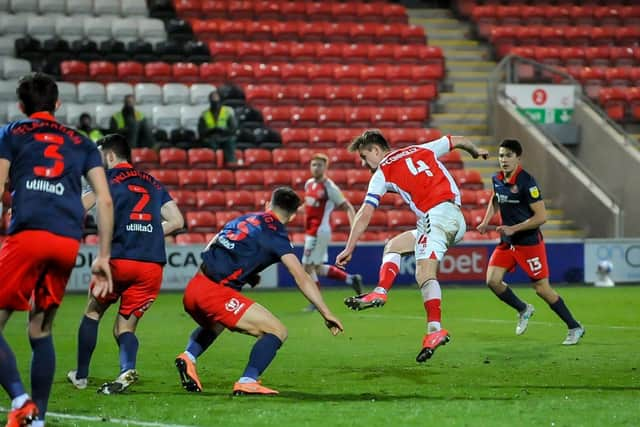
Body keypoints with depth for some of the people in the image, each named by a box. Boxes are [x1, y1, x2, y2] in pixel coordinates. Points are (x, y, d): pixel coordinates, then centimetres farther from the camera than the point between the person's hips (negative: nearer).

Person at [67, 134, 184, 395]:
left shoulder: (109, 177, 6)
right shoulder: (153, 183, 21)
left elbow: (79, 208, -8)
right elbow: (177, 221, 18)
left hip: (119, 260, -4)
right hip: (153, 266, 4)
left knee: (93, 313, 20)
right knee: (125, 328, 11)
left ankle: (81, 376, 23)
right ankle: (127, 370, -18)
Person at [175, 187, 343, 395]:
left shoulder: (245, 219, 19)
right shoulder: (275, 234, -2)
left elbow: (209, 248, 26)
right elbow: (301, 278, -9)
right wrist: (326, 313, -9)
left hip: (192, 289, 8)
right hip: (215, 294, -8)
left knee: (214, 325, 40)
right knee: (277, 331, -3)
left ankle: (188, 356, 15)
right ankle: (247, 382, -16)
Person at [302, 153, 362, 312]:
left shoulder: (329, 187, -13)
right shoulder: (309, 184, 9)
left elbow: (348, 207, -13)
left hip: (320, 232, -8)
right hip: (311, 231, 8)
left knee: (308, 266, -6)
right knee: (318, 268, 14)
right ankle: (351, 279, 25)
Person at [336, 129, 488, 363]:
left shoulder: (382, 173, 9)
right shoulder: (420, 150, 25)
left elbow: (365, 215, 5)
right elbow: (458, 141, 33)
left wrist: (349, 248, 8)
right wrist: (476, 151, 54)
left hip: (436, 215, -8)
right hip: (457, 219, 8)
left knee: (424, 274, -21)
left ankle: (435, 328, -39)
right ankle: (380, 292, 7)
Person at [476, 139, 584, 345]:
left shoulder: (527, 182, -20)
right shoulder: (497, 179, 3)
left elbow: (541, 216, -20)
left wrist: (514, 229, -23)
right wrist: (486, 221, 11)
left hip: (529, 242, -7)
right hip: (507, 242, 7)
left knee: (542, 289, -5)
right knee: (492, 281, -6)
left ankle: (575, 328, 10)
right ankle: (523, 310, 20)